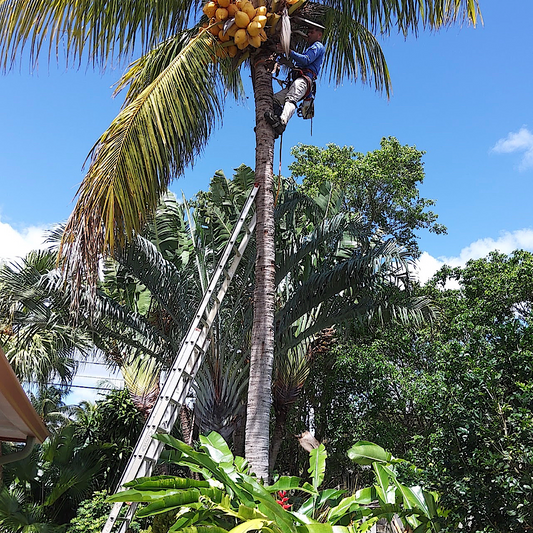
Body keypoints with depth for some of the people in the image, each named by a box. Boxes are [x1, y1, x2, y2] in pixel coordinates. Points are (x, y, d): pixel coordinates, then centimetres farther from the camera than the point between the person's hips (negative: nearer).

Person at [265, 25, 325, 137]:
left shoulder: (318, 46, 9)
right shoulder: (310, 48, 41)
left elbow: (306, 60, -9)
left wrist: (289, 52, -12)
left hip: (304, 79, -10)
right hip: (297, 81, 10)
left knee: (290, 99, -36)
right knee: (274, 100, -8)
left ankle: (282, 122, -62)